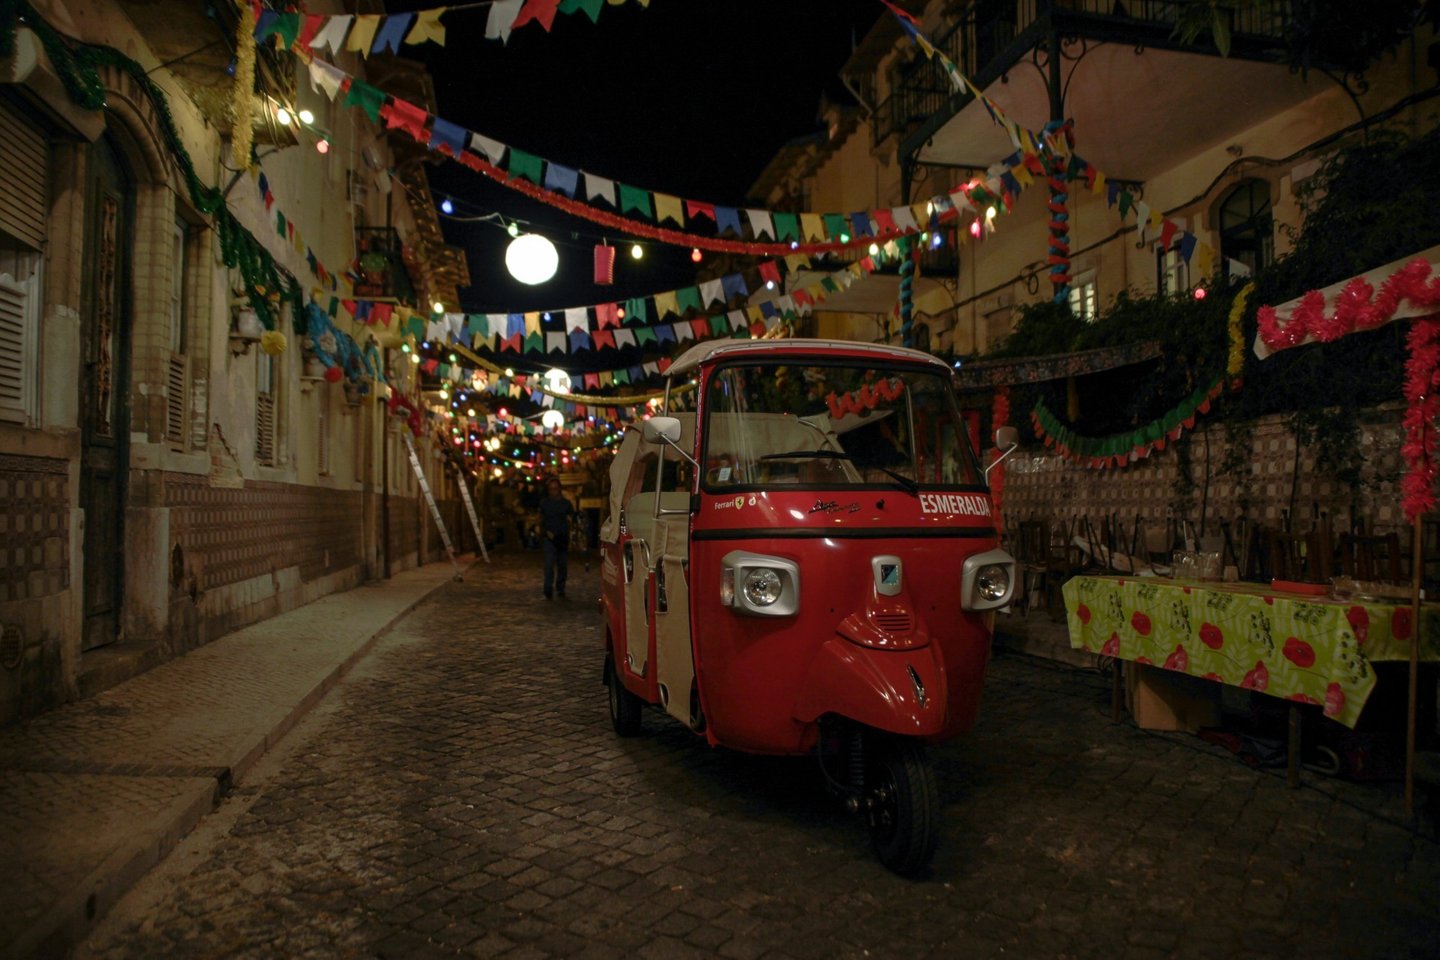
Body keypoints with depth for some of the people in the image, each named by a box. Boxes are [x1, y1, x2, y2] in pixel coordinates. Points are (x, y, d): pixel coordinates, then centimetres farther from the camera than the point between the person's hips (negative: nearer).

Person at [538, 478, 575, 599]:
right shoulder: (544, 503, 7)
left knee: (562, 565, 6)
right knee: (549, 565, -11)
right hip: (550, 538, -1)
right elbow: (541, 521, 12)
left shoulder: (566, 503, 8)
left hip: (563, 538, 2)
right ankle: (548, 591, -12)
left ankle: (560, 588, 19)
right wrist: (546, 532, -6)